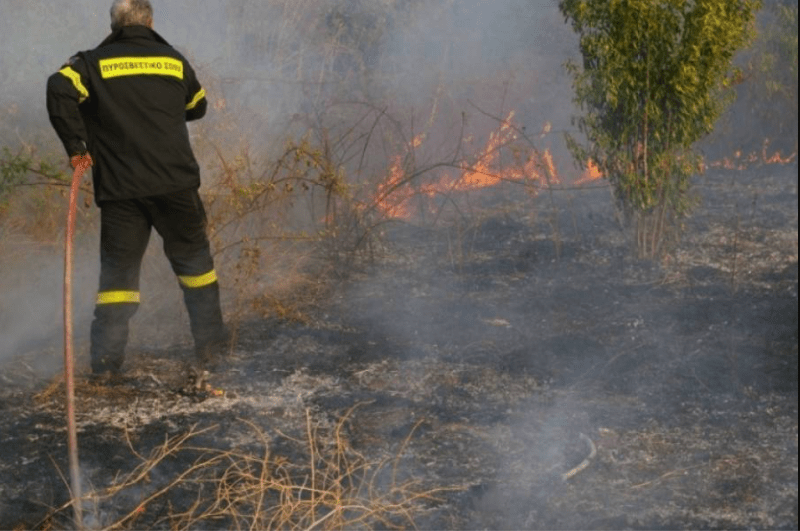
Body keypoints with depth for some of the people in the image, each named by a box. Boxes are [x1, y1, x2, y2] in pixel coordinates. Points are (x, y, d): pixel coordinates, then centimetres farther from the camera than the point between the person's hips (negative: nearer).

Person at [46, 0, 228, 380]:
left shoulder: (93, 63, 2)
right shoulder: (174, 61, 10)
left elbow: (60, 89, -17)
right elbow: (198, 106, 25)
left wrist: (75, 146, -11)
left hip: (120, 190, -1)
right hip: (176, 185, 1)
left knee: (118, 271, 7)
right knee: (193, 259, 17)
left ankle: (106, 362, 3)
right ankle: (209, 343, 21)